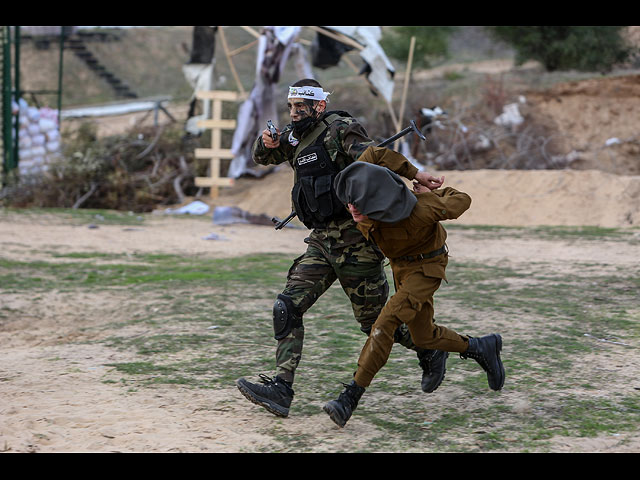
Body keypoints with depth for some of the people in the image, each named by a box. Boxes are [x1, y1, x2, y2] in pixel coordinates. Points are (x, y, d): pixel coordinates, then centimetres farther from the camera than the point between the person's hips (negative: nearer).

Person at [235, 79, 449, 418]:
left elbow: (373, 154, -26)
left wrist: (414, 175, -39)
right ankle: (280, 388, -10)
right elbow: (261, 157, 27)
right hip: (322, 243, 8)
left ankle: (430, 352, 30)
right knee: (288, 307, -7)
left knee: (375, 319, 4)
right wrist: (267, 141, 3)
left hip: (355, 241, -7)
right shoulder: (296, 137, 14)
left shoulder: (339, 128, -10)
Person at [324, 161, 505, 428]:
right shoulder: (360, 195, -24)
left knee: (386, 322, -23)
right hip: (400, 265, 7)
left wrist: (429, 194, -8)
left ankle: (350, 398, -22)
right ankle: (482, 348, 38)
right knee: (423, 338, 16)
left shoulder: (418, 211, -38)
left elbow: (461, 201, -19)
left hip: (426, 266, -7)